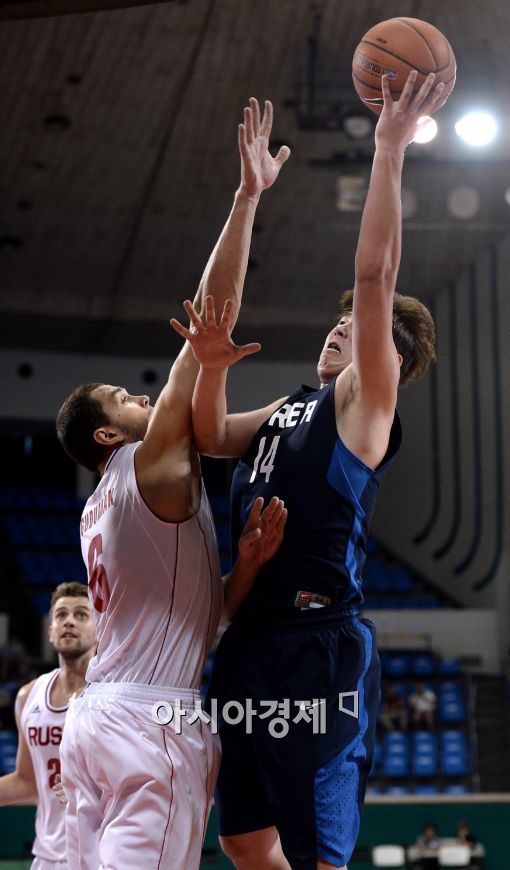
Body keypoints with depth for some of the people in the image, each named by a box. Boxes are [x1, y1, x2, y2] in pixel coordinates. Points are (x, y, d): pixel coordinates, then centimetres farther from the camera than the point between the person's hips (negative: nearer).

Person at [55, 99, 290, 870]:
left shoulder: (99, 512, 23)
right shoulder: (155, 463, -2)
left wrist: (248, 563, 5)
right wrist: (248, 196, -6)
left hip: (95, 717, 9)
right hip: (153, 720, -9)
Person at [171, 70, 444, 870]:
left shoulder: (365, 401, -1)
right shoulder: (290, 410, 22)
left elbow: (375, 276, -12)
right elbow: (211, 438, 14)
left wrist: (388, 150, -16)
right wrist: (213, 368, -5)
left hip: (319, 646, -9)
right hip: (251, 642, 9)